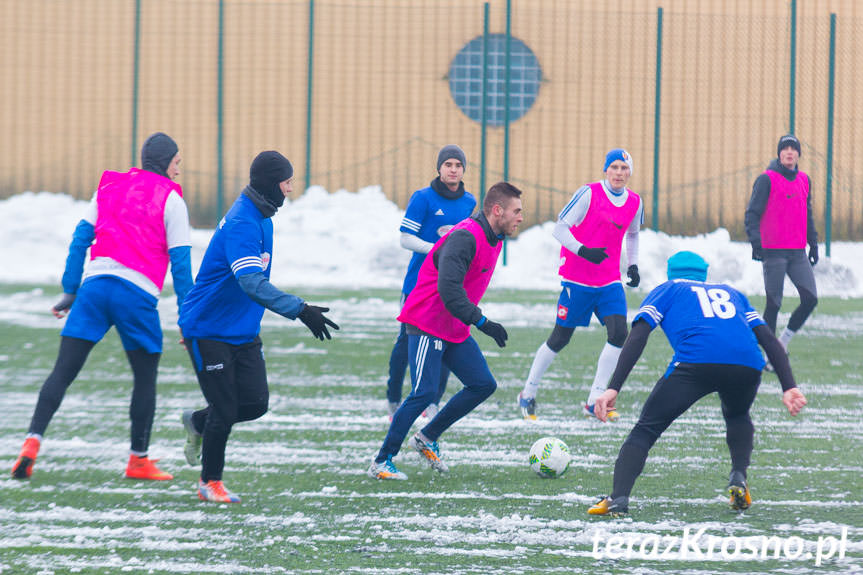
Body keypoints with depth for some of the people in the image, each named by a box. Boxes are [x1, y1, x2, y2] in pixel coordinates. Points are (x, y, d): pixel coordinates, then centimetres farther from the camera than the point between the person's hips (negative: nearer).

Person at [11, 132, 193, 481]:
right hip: (137, 292, -3)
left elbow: (80, 239, 14)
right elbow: (180, 262, 3)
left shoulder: (110, 188, 18)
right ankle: (138, 461, 16)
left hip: (95, 284, 3)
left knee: (63, 371, -1)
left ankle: (33, 442, -16)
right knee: (145, 379, 12)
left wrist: (70, 291, 15)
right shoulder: (170, 199, 6)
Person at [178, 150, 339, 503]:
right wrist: (300, 310, -42)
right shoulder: (242, 223, -24)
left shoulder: (261, 218, 8)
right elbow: (251, 282, -36)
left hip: (244, 332, 9)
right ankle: (210, 483, 14)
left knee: (256, 403, 0)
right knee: (225, 410, -5)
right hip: (209, 329, -9)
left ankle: (197, 423, 27)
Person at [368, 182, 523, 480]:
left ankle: (427, 438, 15)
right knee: (425, 392, -15)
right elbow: (448, 287, -32)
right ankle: (382, 461, -5)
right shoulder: (465, 238, -22)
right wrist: (481, 322, -33)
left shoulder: (494, 239, 9)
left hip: (455, 330, 10)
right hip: (427, 326, -10)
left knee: (483, 384, 4)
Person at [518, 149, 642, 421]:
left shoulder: (634, 202, 5)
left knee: (618, 332, -14)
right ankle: (528, 393, 22)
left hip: (609, 281, 4)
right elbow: (560, 228, -12)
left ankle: (595, 401, -7)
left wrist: (633, 265, 11)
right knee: (560, 338, 3)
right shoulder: (589, 194, -12)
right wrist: (583, 251, -27)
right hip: (577, 278, -4)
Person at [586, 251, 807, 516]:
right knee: (737, 416, 35)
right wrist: (789, 387, 16)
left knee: (646, 429, 7)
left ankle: (618, 498, -12)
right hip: (748, 364, 3)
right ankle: (738, 478, 13)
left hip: (695, 361, -3)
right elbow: (769, 339, 24)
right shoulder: (731, 293, 37)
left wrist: (613, 389, 3)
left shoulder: (667, 290, 28)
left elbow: (638, 336, 11)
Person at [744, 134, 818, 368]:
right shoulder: (767, 180, -4)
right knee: (774, 304, -4)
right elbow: (752, 214, -7)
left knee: (810, 299, -3)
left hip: (798, 252, 6)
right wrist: (755, 240, -19)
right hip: (773, 252, -6)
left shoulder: (804, 180, 14)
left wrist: (813, 243, 18)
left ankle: (784, 340, 16)